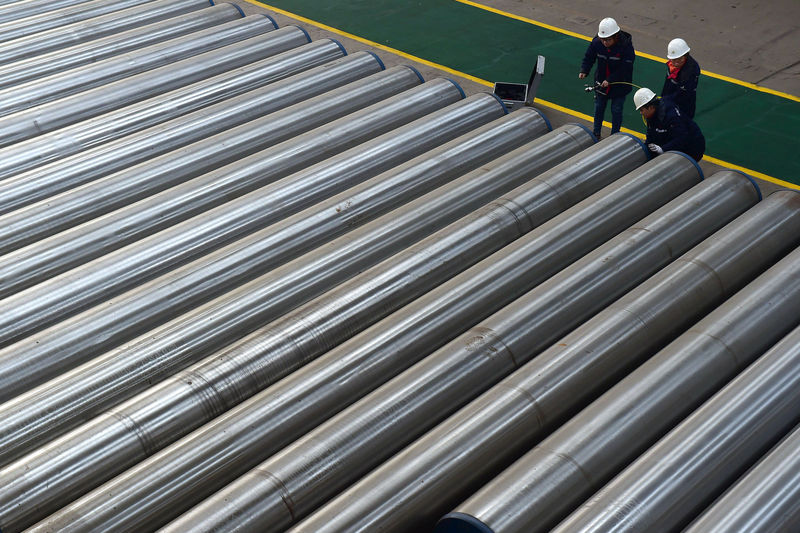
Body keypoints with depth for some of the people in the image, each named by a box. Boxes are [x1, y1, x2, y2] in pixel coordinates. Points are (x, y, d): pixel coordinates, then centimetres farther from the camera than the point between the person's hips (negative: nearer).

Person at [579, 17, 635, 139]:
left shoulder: (626, 45, -25)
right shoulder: (596, 42, -16)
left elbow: (625, 68, -24)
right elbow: (589, 58, -1)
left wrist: (610, 80, -31)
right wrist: (584, 71, -20)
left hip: (619, 84, -4)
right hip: (601, 82, 4)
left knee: (616, 110, 7)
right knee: (599, 108, 17)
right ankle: (596, 133, 36)